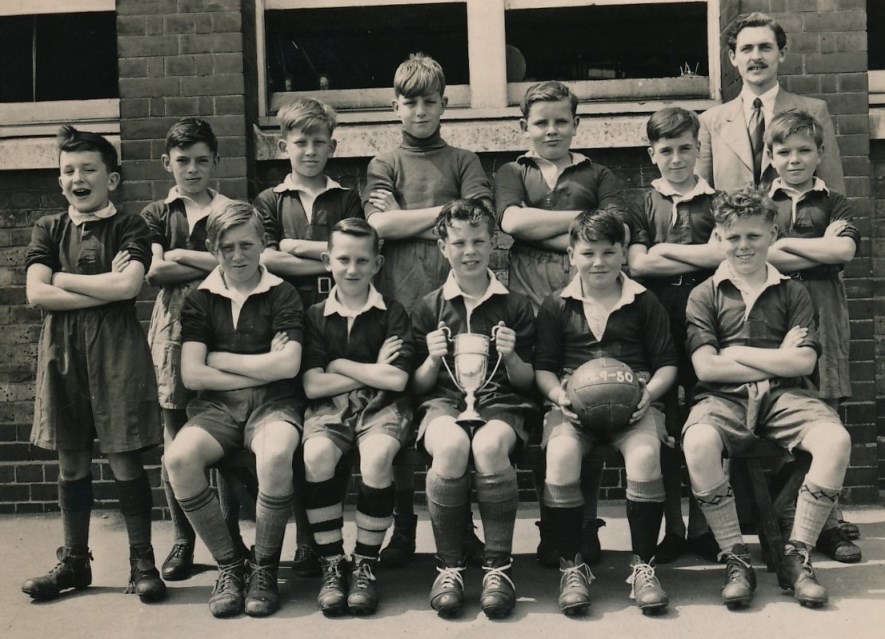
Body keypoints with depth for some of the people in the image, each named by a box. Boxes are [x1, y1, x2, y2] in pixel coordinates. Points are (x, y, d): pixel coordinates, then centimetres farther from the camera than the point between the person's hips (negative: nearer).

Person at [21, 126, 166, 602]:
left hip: (115, 349, -3)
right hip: (61, 350, 4)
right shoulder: (49, 229, 10)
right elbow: (36, 294, -4)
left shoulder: (128, 227, 1)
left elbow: (129, 285, -16)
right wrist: (105, 288, -10)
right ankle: (74, 562, 22)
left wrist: (64, 279, -6)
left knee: (124, 458, -1)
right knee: (71, 460, 10)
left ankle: (142, 562, 10)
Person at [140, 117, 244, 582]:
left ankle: (230, 537, 10)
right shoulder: (156, 215, 16)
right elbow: (154, 271, -1)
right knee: (175, 443, 2)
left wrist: (183, 255, -4)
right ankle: (182, 540, 14)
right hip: (173, 331, 1)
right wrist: (216, 264, -4)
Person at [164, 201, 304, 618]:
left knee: (275, 455, -36)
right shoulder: (200, 300, 10)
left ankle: (264, 568, -13)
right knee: (178, 457, -28)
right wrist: (261, 370, -4)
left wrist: (221, 358, -1)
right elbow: (192, 375, 0)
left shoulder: (282, 295, 5)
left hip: (273, 404, -2)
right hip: (216, 406, 3)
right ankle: (229, 565, -10)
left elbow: (287, 365, -8)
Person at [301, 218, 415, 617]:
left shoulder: (393, 315, 4)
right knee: (315, 455, -31)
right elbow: (312, 386, -2)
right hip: (330, 408, 1)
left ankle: (365, 565, -14)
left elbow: (395, 380, -7)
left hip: (382, 407, -1)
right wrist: (373, 370, -2)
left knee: (377, 457, -33)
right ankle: (332, 564, -14)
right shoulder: (315, 316, 7)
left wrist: (340, 365, -2)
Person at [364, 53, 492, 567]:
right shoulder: (385, 164, 16)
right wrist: (446, 210, -1)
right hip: (400, 299, 0)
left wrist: (411, 222, -4)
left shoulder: (463, 161, 16)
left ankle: (462, 526, 11)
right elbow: (381, 224, -1)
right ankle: (402, 527, 11)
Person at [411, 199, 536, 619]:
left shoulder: (515, 306, 12)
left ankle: (498, 566, -20)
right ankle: (448, 567, -20)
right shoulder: (428, 308, 13)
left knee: (489, 446, -36)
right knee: (451, 446, -36)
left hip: (500, 402, 0)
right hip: (442, 401, 0)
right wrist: (433, 360, -7)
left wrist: (511, 356, -8)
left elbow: (525, 383, 11)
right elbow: (418, 387, 13)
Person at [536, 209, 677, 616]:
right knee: (561, 454, -32)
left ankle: (643, 566, -15)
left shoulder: (644, 302, 12)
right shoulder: (557, 305, 13)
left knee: (645, 453, -32)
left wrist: (649, 392, -9)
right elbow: (543, 367, 12)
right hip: (574, 402, 0)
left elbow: (667, 364, 12)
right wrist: (558, 394, -9)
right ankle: (571, 566, -17)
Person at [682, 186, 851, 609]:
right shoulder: (705, 295, 9)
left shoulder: (792, 292, 14)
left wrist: (736, 353, -1)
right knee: (698, 443, -35)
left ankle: (796, 557, -14)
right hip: (724, 398, -2)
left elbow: (803, 363, 1)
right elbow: (705, 368, -4)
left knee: (836, 440, -29)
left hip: (783, 396, 2)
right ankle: (736, 559, -18)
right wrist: (776, 360, -2)